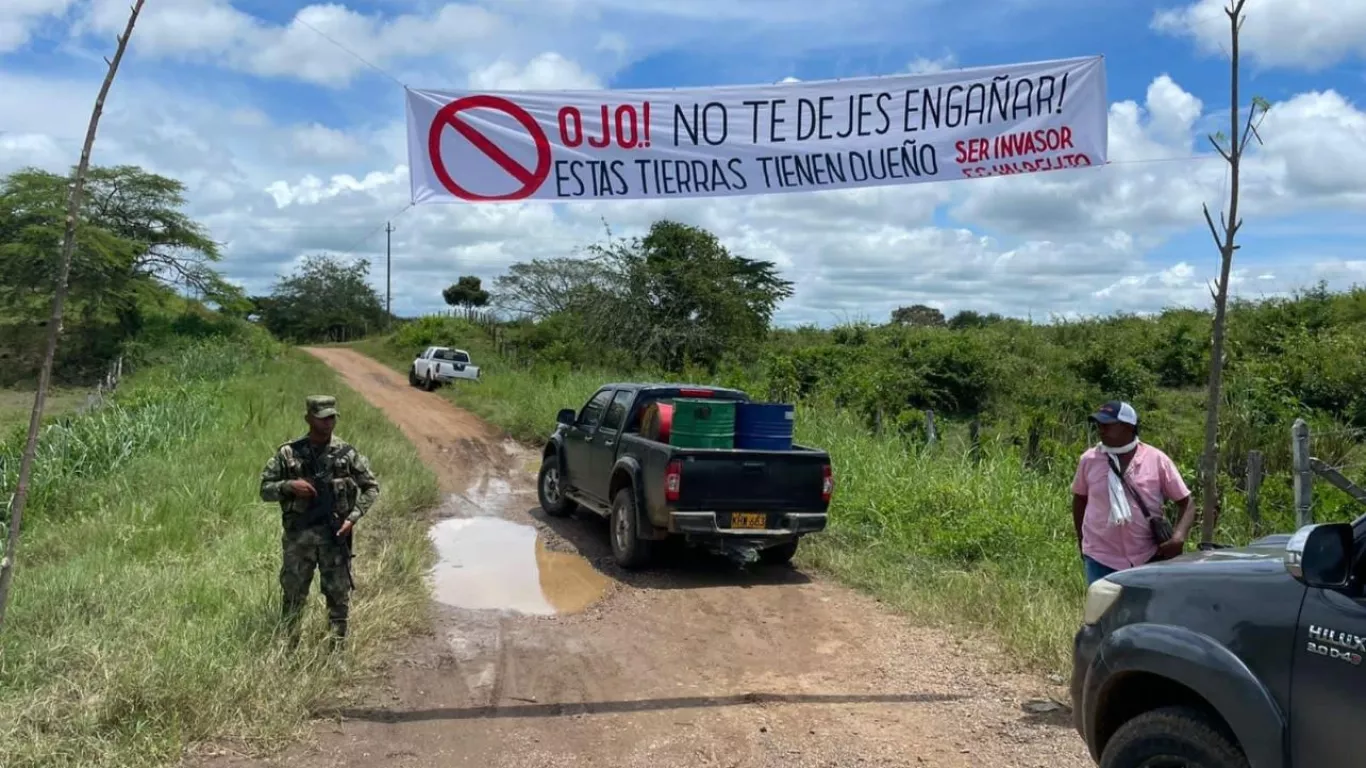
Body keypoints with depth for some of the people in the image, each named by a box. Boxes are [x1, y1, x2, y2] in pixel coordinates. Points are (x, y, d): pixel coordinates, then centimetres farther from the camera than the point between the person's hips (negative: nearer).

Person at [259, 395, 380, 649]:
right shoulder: (288, 453, -1)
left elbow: (371, 487, 5)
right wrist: (289, 486, -16)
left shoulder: (347, 454, -1)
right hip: (298, 536, 0)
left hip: (335, 535, 0)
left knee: (339, 595, 4)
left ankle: (338, 648, 15)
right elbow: (265, 489, 4)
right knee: (293, 595, 8)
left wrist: (354, 517, -7)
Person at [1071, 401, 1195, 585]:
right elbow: (1079, 500, 13)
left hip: (1148, 558, 0)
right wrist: (1082, 540, 12)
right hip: (1101, 558, 0)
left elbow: (1187, 503, -1)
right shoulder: (1089, 460, -1)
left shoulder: (1157, 460, -5)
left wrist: (1178, 536, -17)